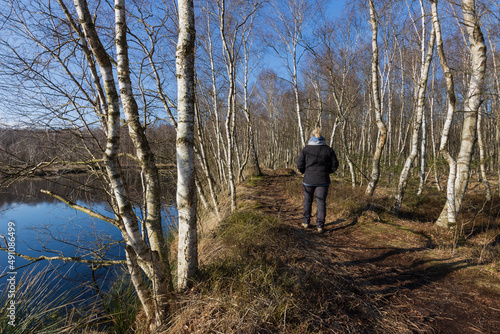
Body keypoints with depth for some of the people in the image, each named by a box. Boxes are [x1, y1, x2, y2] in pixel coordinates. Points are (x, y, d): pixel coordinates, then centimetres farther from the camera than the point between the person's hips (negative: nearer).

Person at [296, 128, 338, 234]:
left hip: (308, 180, 0)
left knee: (307, 201, 15)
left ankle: (306, 222, 25)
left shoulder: (306, 149, -5)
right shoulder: (328, 149, 0)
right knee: (321, 202, 6)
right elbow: (334, 165, 3)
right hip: (323, 181, 1)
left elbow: (299, 165, -6)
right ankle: (320, 226, 7)